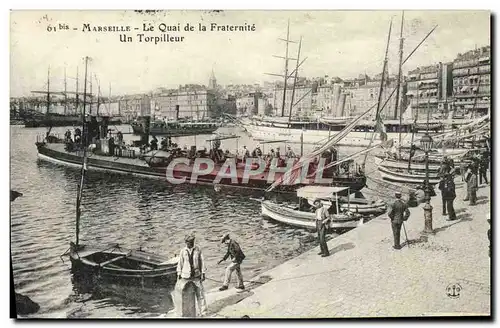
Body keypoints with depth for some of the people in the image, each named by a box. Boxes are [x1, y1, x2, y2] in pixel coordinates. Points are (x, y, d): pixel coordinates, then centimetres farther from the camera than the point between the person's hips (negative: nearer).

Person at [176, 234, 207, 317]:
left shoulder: (198, 250, -4)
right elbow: (180, 264, 2)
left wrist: (203, 274, -5)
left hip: (196, 276, 0)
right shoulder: (183, 251, -5)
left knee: (200, 294, -4)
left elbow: (202, 262, -2)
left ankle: (203, 312, 3)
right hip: (185, 276, 0)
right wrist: (179, 275, 3)